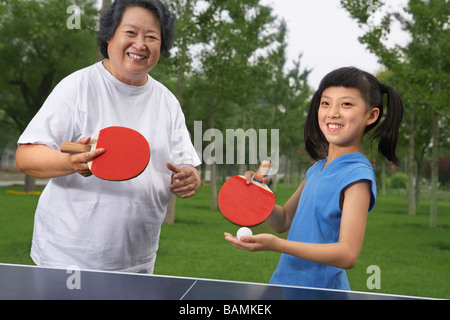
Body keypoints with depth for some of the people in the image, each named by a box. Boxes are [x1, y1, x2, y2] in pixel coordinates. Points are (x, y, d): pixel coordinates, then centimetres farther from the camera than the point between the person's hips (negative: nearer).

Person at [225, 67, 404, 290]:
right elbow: (284, 221, 13)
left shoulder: (357, 175, -19)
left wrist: (277, 244, -33)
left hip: (320, 291, -7)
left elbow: (348, 255, -25)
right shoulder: (317, 169, 5)